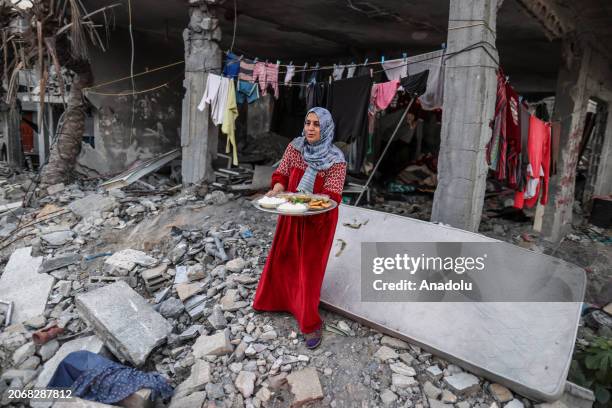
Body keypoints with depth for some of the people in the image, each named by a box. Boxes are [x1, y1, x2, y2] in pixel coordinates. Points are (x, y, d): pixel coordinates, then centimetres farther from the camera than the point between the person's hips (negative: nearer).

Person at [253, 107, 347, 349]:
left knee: (310, 267, 4)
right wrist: (277, 190, -20)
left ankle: (311, 323, 21)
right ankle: (277, 300, 45)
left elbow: (331, 196, -21)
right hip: (291, 214, 5)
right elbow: (281, 174, 1)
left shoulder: (335, 160, -18)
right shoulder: (295, 147, -5)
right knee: (282, 258, 19)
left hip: (318, 219, -4)